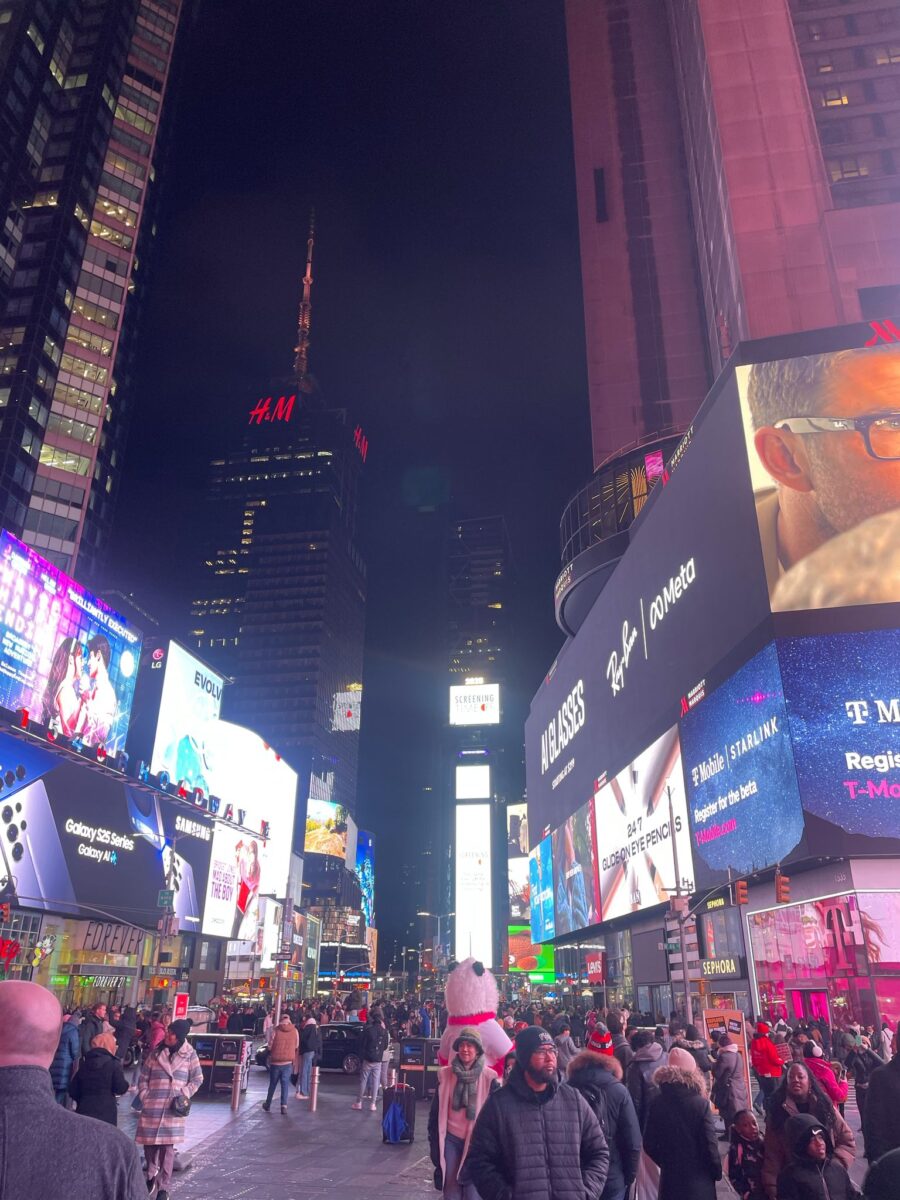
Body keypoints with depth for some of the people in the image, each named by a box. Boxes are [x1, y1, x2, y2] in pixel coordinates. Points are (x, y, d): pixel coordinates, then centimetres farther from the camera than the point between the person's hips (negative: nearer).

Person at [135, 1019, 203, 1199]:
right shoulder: (156, 1052, 1)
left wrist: (184, 1095, -6)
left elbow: (197, 1079, 4)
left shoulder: (189, 1054, -4)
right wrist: (144, 1097, -4)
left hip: (173, 1108, -2)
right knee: (149, 1143, 10)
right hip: (152, 1106, 2)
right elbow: (143, 1077, 6)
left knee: (167, 1147, -1)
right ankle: (151, 1174, 37)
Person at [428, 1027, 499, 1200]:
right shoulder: (446, 1074, -2)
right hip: (450, 1139, 2)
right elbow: (436, 1111, 6)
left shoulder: (489, 1077, -9)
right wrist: (434, 1141, 5)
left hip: (476, 1141, -2)